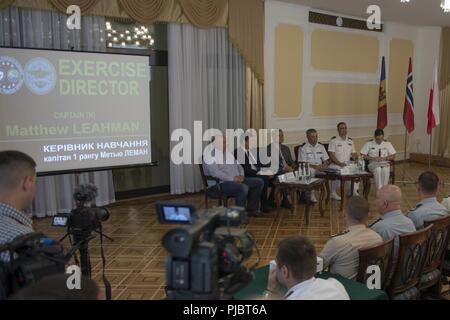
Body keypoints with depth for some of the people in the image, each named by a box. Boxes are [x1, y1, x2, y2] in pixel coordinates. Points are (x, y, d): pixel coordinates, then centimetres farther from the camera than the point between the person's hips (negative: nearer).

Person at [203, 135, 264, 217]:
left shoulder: (228, 153, 17)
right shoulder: (210, 155, -10)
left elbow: (238, 165, 21)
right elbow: (215, 172, -23)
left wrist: (241, 176, -1)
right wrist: (233, 178, -24)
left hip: (236, 180, 9)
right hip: (219, 183, -9)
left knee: (259, 182, 1)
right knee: (243, 188, -35)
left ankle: (251, 209, 6)